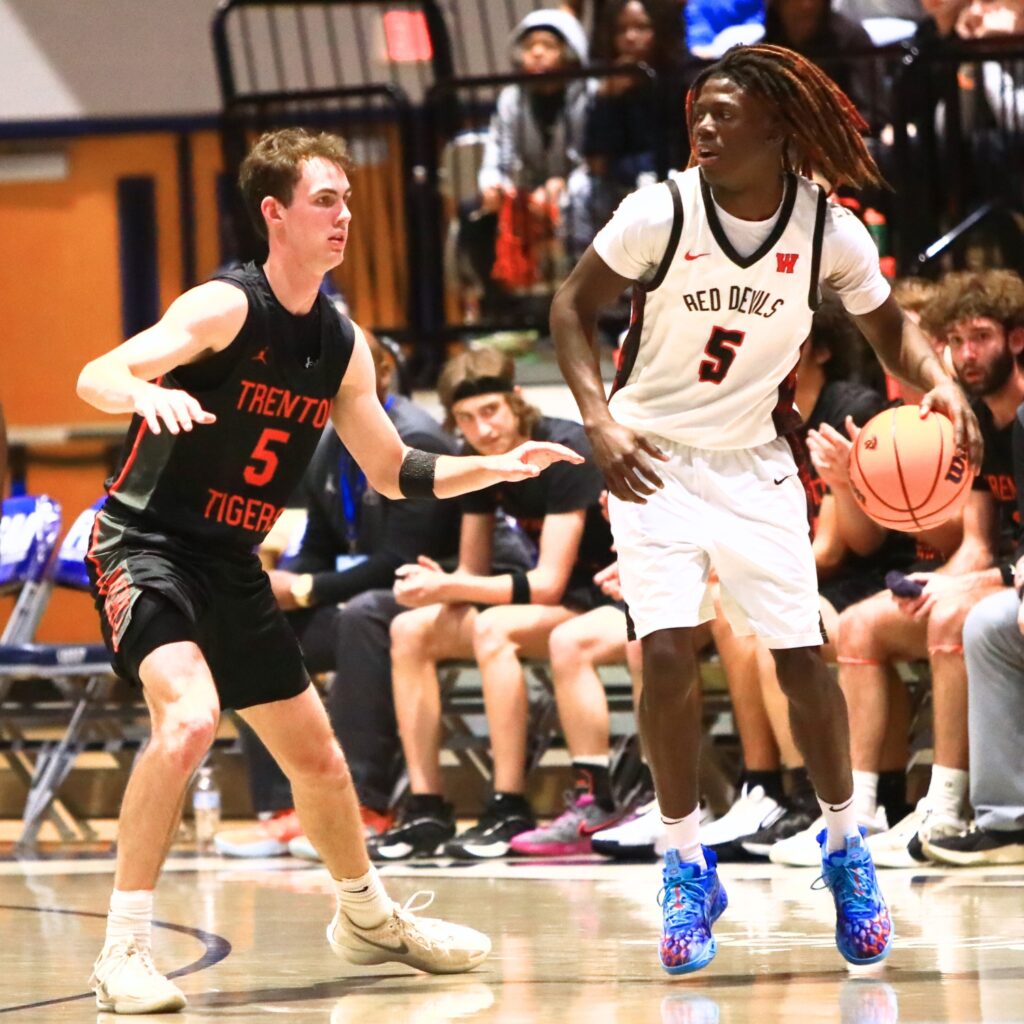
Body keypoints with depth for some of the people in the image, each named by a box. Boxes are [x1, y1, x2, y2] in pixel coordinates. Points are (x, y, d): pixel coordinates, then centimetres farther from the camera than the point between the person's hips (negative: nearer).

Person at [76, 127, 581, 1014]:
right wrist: (150, 393, -51)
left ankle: (367, 918, 42)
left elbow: (393, 472, 14)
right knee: (189, 719, -31)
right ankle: (124, 949, -25)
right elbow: (96, 378, -29)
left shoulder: (342, 345, 4)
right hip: (147, 546, -8)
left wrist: (496, 468, 0)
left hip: (232, 570, 8)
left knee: (317, 755, 17)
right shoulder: (226, 308, -17)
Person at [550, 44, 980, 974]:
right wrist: (600, 419, -20)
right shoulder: (660, 213, -16)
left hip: (755, 462, 2)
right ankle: (687, 867, 1)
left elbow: (889, 325, 5)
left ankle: (845, 847, 24)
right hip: (655, 460, -2)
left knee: (803, 659, 2)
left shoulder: (830, 233, -11)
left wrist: (939, 383, -16)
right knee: (667, 654, -15)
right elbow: (574, 306, -6)